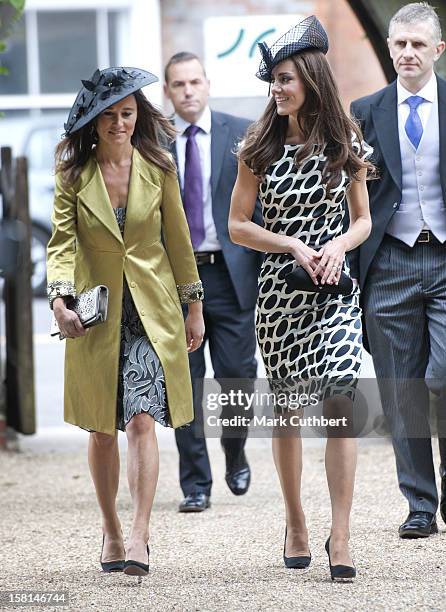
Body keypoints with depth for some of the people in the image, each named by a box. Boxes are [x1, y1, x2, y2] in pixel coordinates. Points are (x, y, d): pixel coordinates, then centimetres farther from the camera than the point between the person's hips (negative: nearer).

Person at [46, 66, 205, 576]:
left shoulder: (158, 170, 1)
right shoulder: (73, 175, -1)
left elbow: (178, 241, 8)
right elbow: (61, 242, -6)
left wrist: (194, 307, 10)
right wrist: (60, 299, -22)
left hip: (152, 310, -1)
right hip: (96, 313, 1)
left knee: (141, 421, -13)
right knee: (102, 429, 7)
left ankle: (139, 537, -17)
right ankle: (110, 531, 21)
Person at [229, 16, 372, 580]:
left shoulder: (345, 143, 2)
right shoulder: (260, 147, 0)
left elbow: (362, 220, 10)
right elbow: (238, 226, 3)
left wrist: (338, 245, -11)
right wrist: (293, 246, -11)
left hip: (334, 287, -1)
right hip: (279, 289, 1)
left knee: (338, 402, -14)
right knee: (287, 408, 9)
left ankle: (340, 537, -15)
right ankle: (295, 523, 25)